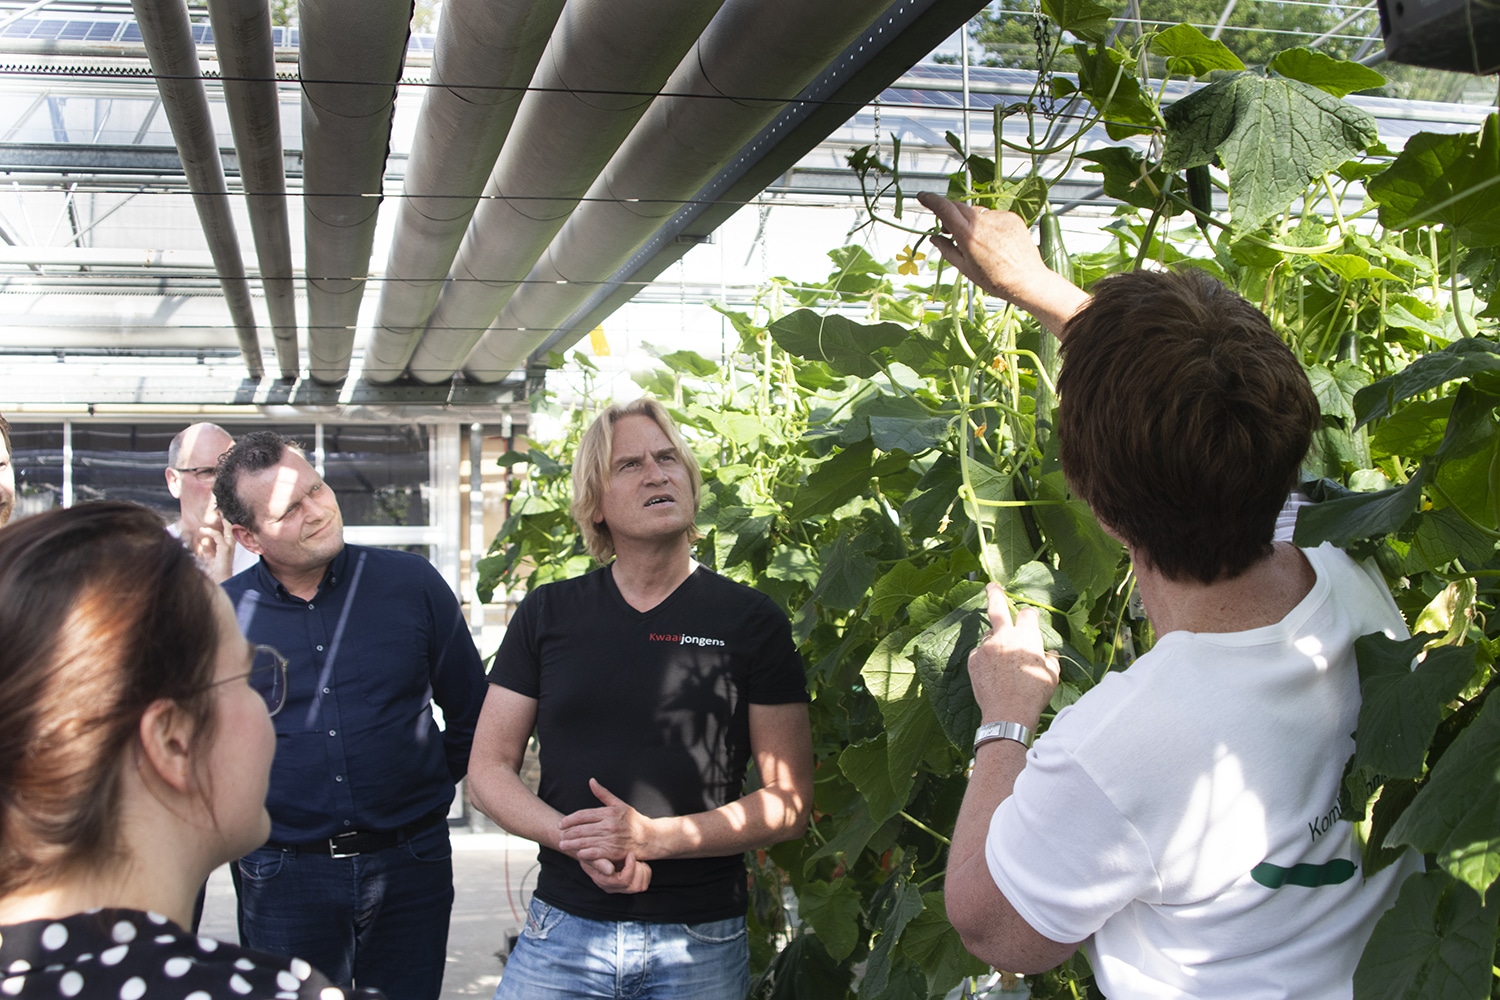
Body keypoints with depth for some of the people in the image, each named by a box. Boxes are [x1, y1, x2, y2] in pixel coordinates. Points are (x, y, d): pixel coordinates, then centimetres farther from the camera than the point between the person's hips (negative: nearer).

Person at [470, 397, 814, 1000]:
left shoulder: (752, 621, -2)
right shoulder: (547, 614, 5)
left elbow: (790, 803, -4)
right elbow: (489, 770, 5)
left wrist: (654, 837, -17)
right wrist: (576, 840, -13)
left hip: (702, 942, -1)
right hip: (563, 926, 1)